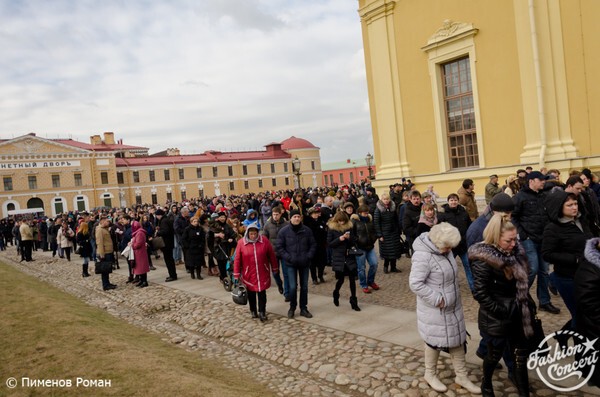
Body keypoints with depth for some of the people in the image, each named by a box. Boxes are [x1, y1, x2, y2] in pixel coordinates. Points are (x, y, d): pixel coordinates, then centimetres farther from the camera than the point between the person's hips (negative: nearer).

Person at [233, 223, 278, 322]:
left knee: (262, 293, 2)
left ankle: (262, 312, 14)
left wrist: (275, 269, 9)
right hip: (248, 274, 0)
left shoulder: (264, 240, -7)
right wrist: (236, 274, -3)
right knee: (251, 293, 13)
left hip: (262, 273, 0)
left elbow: (272, 255, 2)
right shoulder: (241, 242, -8)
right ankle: (253, 311, 30)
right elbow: (237, 259, -4)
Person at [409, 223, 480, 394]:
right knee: (435, 341, 9)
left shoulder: (444, 250, 0)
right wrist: (437, 299, -25)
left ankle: (461, 375, 33)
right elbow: (415, 284, -29)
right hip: (435, 309, -8)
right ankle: (430, 374, 33)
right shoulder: (423, 256, -27)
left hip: (453, 307, 8)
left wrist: (454, 295, 12)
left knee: (457, 338, 16)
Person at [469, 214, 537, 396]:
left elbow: (523, 282, 13)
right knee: (495, 353, 13)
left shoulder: (515, 251, 0)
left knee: (521, 354, 13)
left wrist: (528, 304, 7)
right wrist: (501, 311, -18)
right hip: (497, 318, -6)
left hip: (518, 314, 6)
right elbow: (480, 293, -21)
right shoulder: (484, 260, -22)